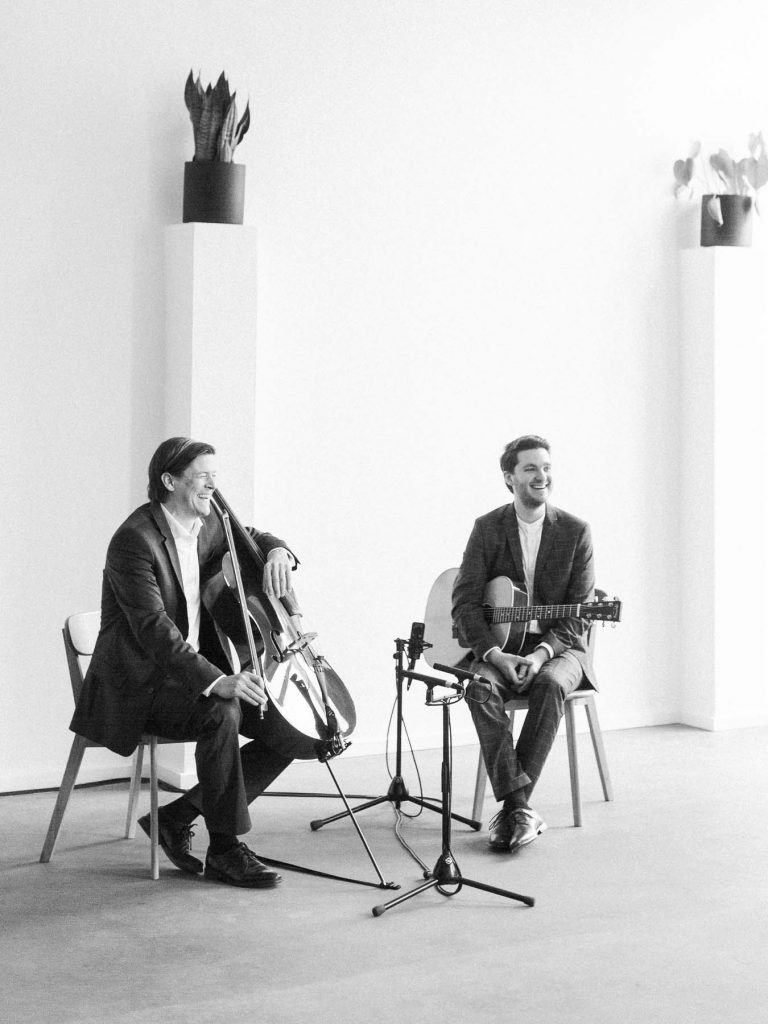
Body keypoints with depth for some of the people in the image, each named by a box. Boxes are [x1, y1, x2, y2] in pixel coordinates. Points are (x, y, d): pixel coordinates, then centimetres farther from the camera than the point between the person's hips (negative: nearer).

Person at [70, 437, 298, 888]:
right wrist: (216, 681, -40)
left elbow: (252, 538, 24)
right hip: (140, 683, -8)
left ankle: (176, 817, 3)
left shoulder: (208, 525, 5)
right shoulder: (135, 540, -19)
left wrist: (277, 550, -3)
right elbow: (153, 629, -29)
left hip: (197, 671, 8)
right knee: (221, 713, -35)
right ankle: (226, 849, -17)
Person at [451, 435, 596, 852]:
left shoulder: (575, 531, -1)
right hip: (499, 646, 1)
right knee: (482, 689, -31)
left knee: (550, 685, -34)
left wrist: (542, 652, -21)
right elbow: (465, 601, -5)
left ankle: (513, 808, -30)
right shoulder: (487, 528, 1)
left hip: (559, 646, -1)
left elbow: (578, 612, -4)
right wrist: (493, 653, -20)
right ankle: (520, 806, -33)